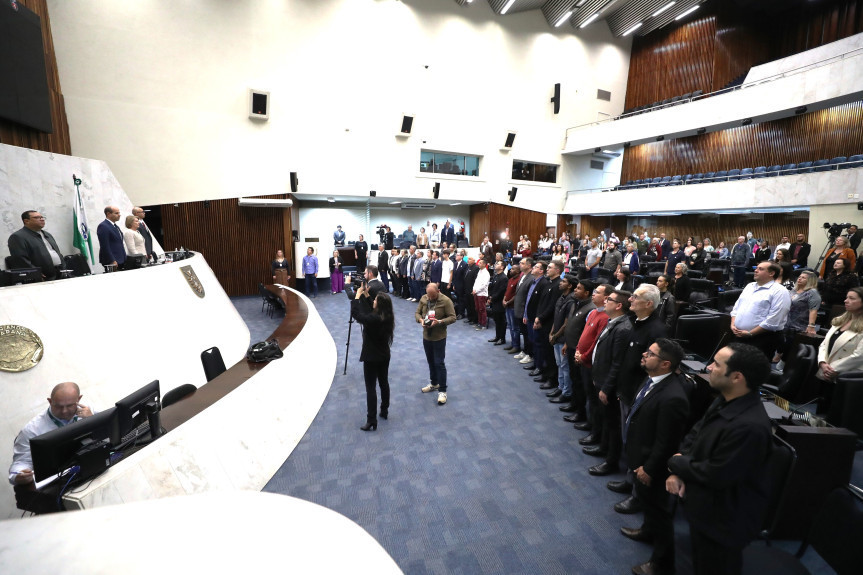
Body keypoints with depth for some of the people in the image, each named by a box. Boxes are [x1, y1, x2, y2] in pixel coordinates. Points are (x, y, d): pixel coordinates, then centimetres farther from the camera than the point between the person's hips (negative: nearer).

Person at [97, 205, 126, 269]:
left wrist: (123, 258, 16)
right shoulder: (103, 226, -10)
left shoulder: (116, 226, 18)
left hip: (120, 261, 8)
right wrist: (112, 261, -18)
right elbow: (105, 246, -16)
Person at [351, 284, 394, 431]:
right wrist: (366, 295, 9)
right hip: (384, 356, 8)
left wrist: (358, 295, -11)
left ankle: (371, 421, 5)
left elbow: (356, 313, -21)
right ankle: (384, 411, 35)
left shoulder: (373, 319, -27)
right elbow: (371, 311, 12)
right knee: (384, 383, 20)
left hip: (371, 357, -8)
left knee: (371, 388, 0)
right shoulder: (388, 317, -4)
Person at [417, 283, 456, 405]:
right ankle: (434, 383, 39)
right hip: (426, 336, 5)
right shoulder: (423, 299, -1)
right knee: (430, 362, 19)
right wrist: (421, 320, -15)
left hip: (439, 337, -5)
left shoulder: (446, 301, -16)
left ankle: (442, 391, 10)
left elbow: (452, 317, -15)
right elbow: (417, 312, 7)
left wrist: (439, 322, -28)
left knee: (439, 363, -2)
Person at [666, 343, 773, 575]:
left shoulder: (749, 426, -36)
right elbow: (694, 434, 3)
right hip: (705, 508, 8)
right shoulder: (724, 401, -5)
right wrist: (679, 472, -11)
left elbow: (716, 476, -29)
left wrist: (676, 463, -13)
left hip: (723, 519, -8)